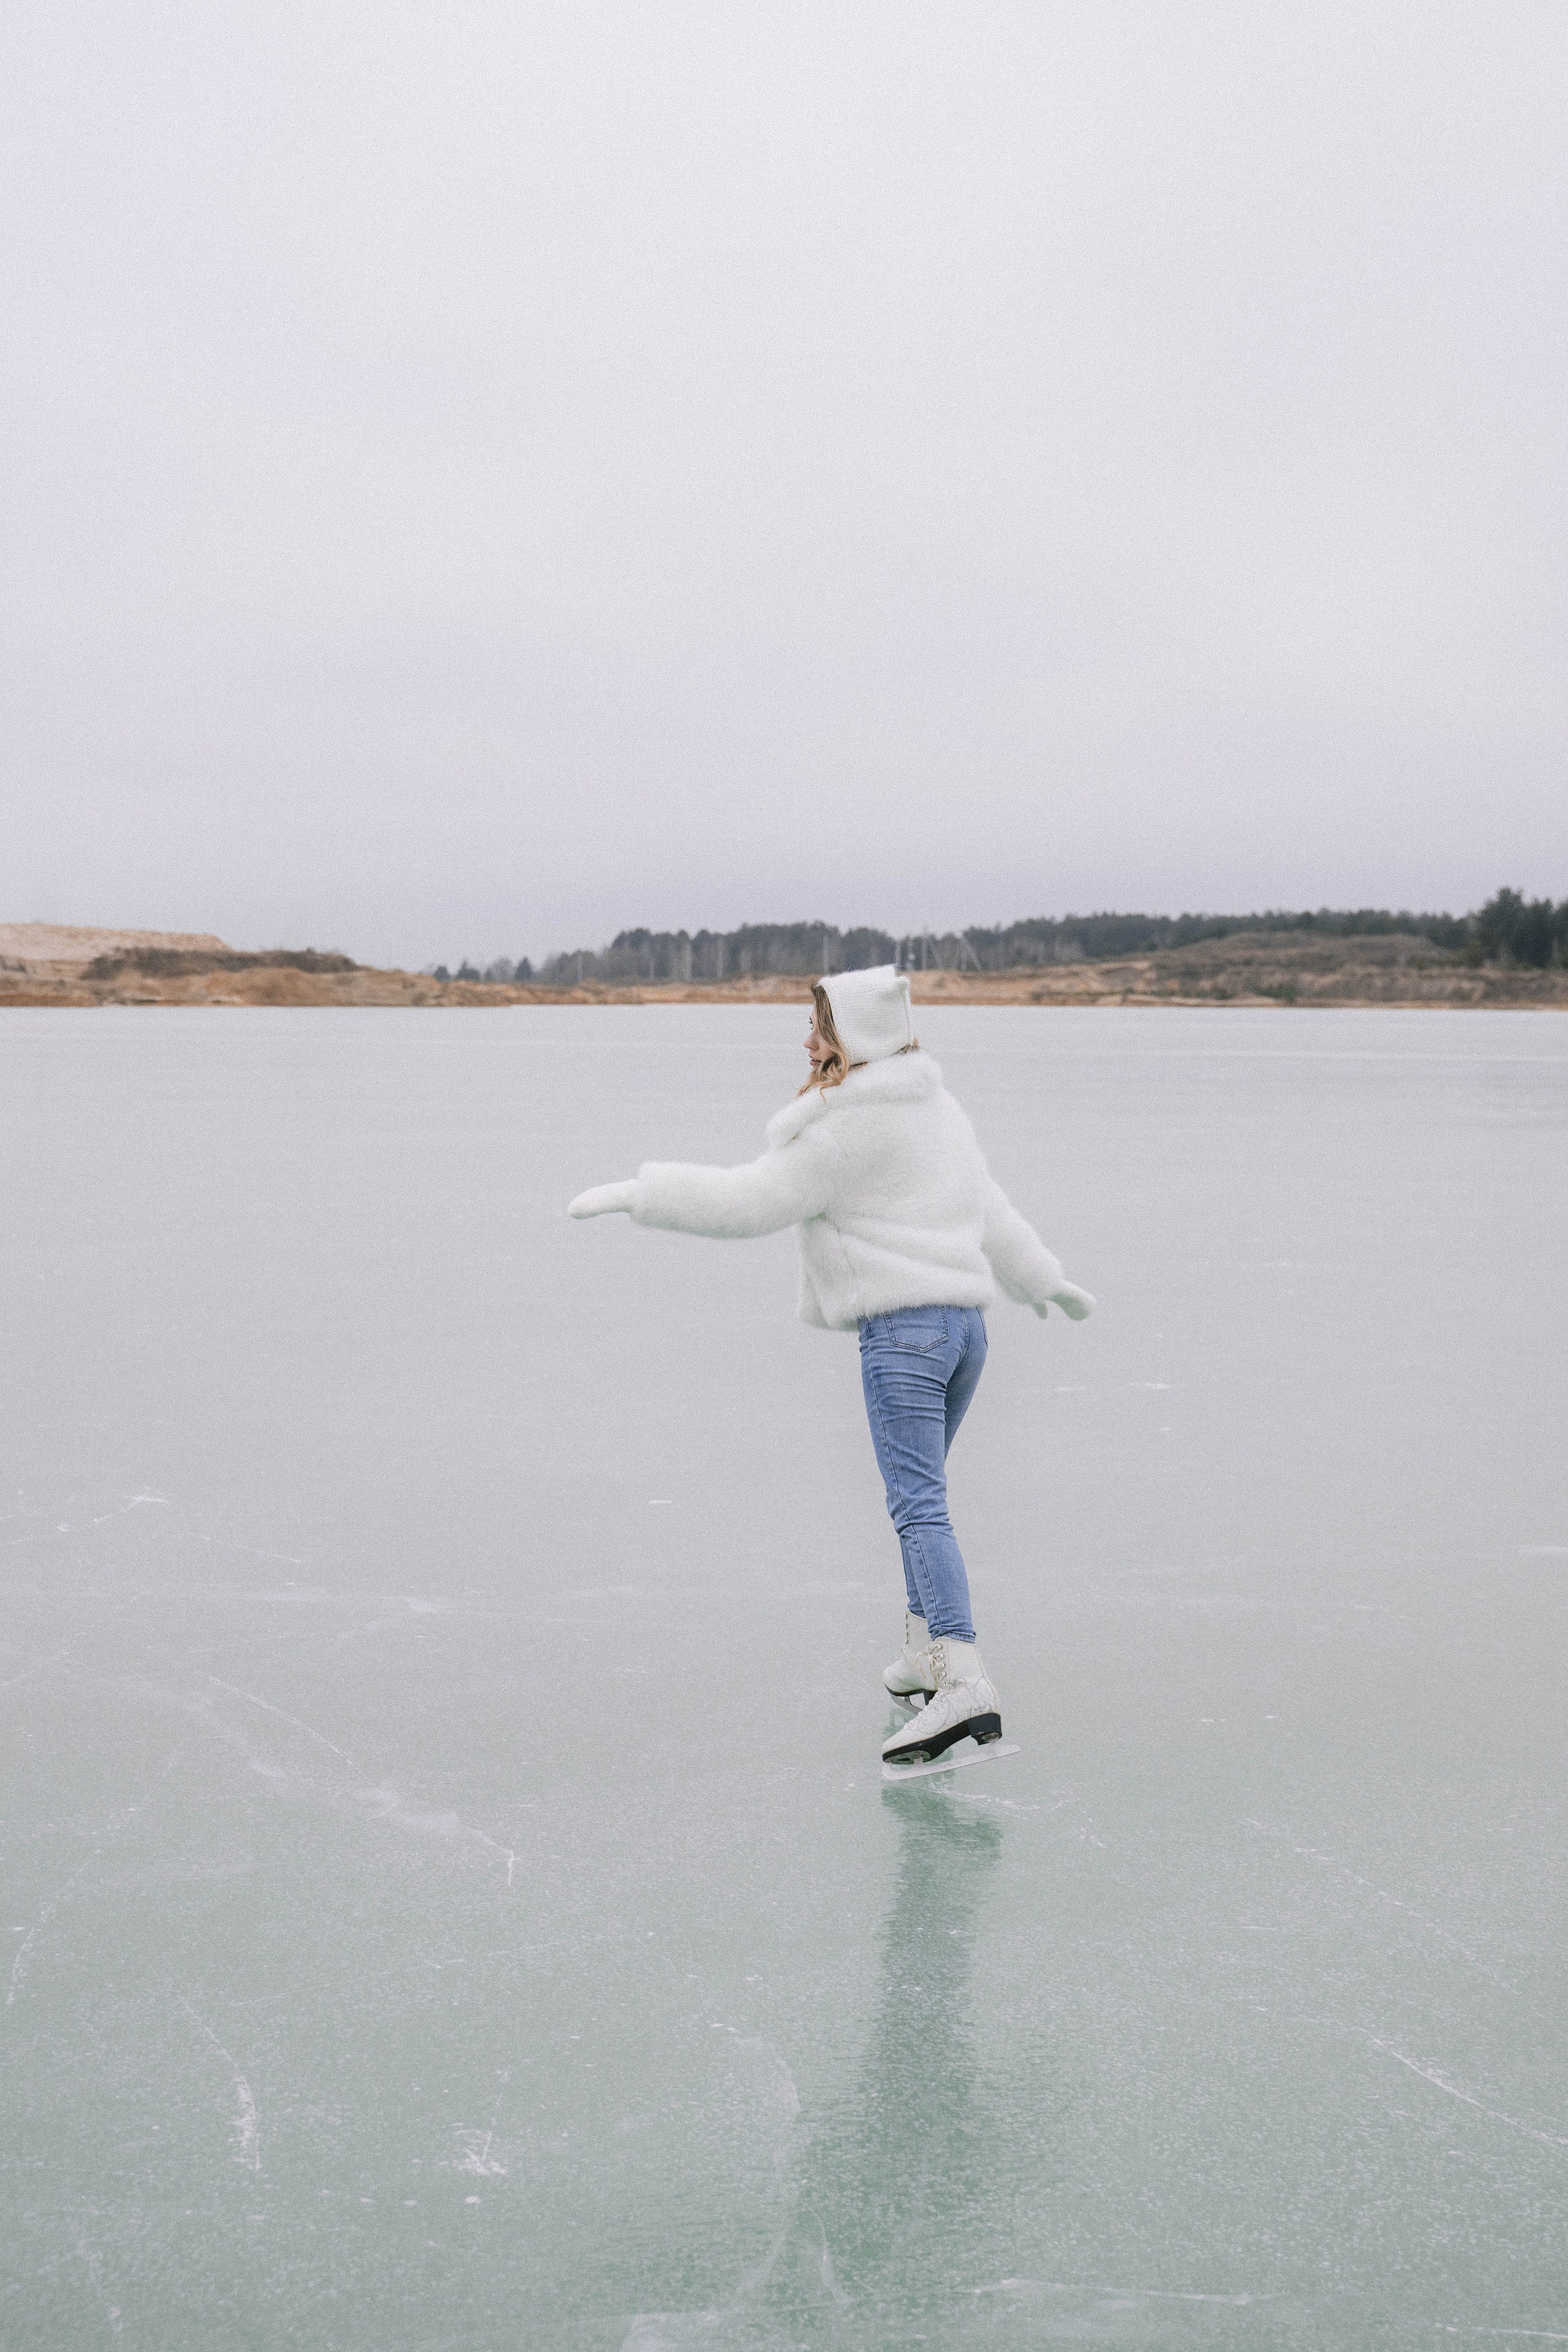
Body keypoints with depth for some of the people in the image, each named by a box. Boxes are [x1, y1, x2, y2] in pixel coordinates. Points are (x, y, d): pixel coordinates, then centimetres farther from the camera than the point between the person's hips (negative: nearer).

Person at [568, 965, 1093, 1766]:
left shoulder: (849, 1130, -11)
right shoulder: (938, 1107, 17)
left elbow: (749, 1203, -11)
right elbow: (988, 1204, 28)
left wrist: (634, 1194, -5)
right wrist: (1043, 1278, 42)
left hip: (903, 1329, -9)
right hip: (966, 1318, 9)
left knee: (918, 1503, -14)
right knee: (922, 1492, 21)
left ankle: (964, 1683, -24)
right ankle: (924, 1655, 28)